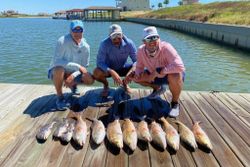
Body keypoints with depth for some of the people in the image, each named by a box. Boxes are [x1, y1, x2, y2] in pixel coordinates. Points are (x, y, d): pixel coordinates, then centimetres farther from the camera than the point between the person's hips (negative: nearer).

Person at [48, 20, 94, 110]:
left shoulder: (85, 46, -12)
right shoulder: (63, 41, -25)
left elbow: (83, 66, -7)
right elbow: (57, 61, -29)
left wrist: (73, 77, -26)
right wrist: (77, 66, -34)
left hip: (73, 72, 4)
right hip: (56, 71, -4)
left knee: (90, 80, -17)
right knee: (59, 70, -39)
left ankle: (73, 85, 17)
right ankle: (60, 98, -16)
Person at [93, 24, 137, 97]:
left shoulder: (129, 43, -20)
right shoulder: (104, 44, -25)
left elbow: (137, 60, -16)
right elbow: (99, 62, -27)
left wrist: (131, 71, -38)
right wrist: (112, 72, -43)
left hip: (123, 68, 2)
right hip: (109, 69, -2)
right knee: (97, 73, -33)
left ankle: (125, 83, 10)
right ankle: (106, 85, 5)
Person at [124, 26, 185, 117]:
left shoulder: (166, 47, -31)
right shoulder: (141, 50, -17)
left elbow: (179, 66, -43)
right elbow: (139, 67, -3)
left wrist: (157, 71, -40)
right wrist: (136, 74, -28)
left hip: (170, 74, -5)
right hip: (155, 76, 6)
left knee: (175, 76, -41)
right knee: (133, 76, -7)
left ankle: (175, 104, -11)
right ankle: (158, 88, 15)